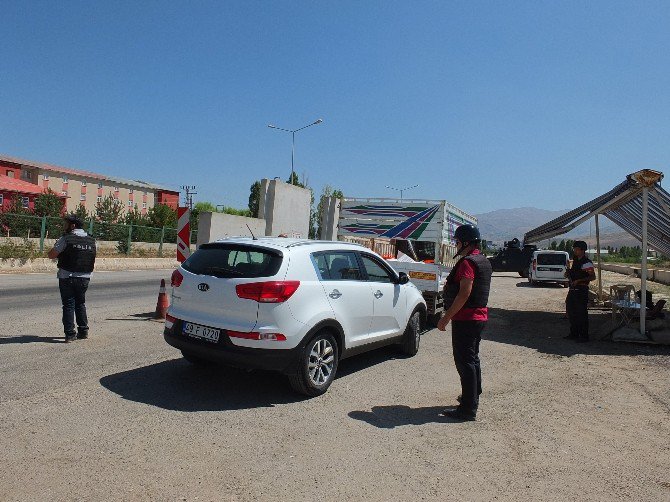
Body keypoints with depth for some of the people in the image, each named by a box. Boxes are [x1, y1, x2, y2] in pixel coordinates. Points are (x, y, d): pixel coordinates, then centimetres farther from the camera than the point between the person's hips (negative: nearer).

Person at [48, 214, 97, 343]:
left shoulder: (66, 239, -10)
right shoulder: (91, 241, 6)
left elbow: (51, 255, -10)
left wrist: (60, 254, 10)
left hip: (67, 277, -5)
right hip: (85, 278, 5)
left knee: (68, 305, 3)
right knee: (80, 304, 18)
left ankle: (70, 333, 2)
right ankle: (83, 331, 21)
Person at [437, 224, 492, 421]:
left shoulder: (468, 262, -18)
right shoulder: (484, 261, 14)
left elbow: (464, 293, -25)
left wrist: (446, 317, -22)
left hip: (465, 319, -10)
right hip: (479, 316, 10)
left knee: (464, 362, -5)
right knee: (472, 358, 21)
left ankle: (468, 409, -1)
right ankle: (473, 397, 36)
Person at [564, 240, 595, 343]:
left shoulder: (586, 263, -13)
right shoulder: (575, 261, 15)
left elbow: (593, 277, -18)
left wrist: (579, 280, -25)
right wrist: (568, 274, 6)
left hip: (582, 290, -9)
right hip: (572, 289, 9)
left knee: (581, 313, -2)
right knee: (570, 312, 14)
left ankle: (584, 336, 8)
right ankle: (574, 333, 26)